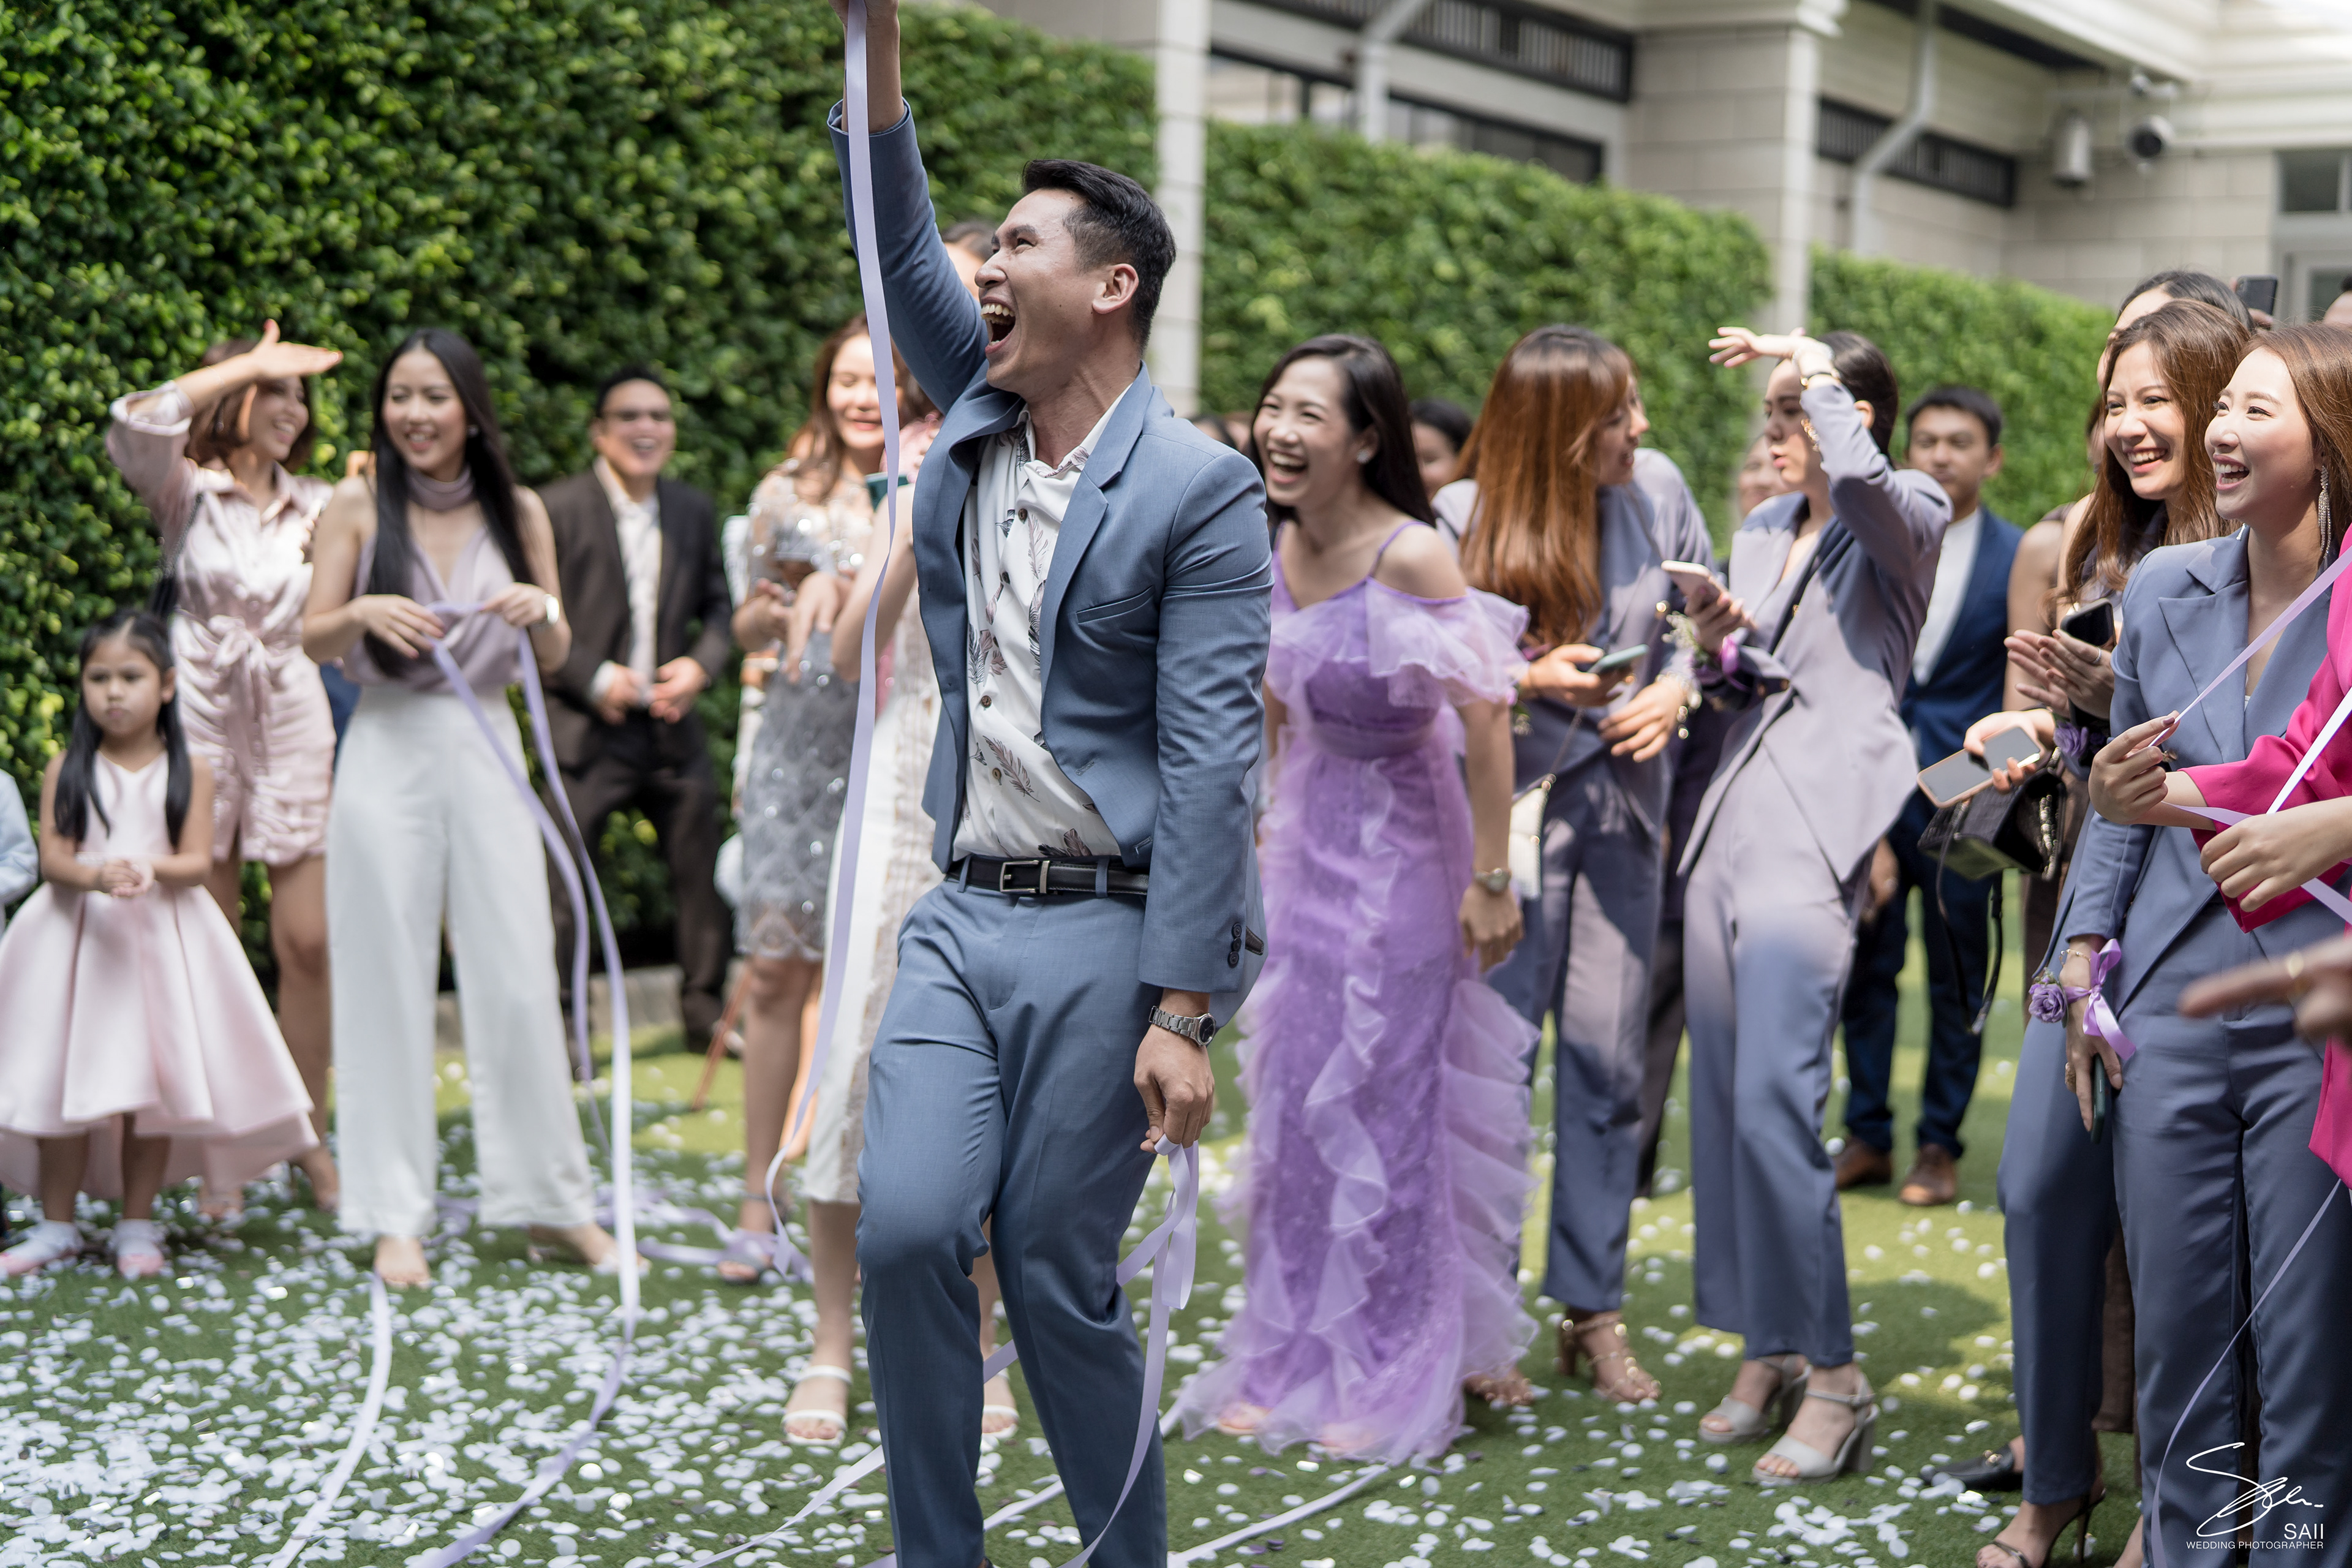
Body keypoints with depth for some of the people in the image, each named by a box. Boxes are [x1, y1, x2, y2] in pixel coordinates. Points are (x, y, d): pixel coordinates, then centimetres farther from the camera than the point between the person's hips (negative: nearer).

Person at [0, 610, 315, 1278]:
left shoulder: (188, 769, 1)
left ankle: (137, 1226, 14)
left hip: (161, 937, 0)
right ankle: (57, 1225, 16)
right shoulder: (67, 769, 2)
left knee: (151, 1082, 0)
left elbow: (198, 862, -4)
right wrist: (98, 876, -25)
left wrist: (148, 868, -24)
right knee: (61, 1077, 2)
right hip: (77, 935, 1)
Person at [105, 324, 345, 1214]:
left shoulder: (315, 506, 11)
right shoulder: (186, 492, 1)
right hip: (200, 722, -2)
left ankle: (310, 1142, 10)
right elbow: (135, 425, -19)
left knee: (307, 942, -3)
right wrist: (247, 363, -16)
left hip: (294, 725, 2)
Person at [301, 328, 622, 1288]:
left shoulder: (519, 512, 7)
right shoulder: (359, 507, 3)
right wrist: (361, 611, -17)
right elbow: (312, 640, 4)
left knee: (520, 981, 1)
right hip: (388, 751, -1)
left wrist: (542, 611, -11)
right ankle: (395, 1215, 9)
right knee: (389, 984, 1)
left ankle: (550, 1198, 14)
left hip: (487, 751, 1)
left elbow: (556, 657, 11)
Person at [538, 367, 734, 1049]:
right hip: (586, 729, -5)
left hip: (671, 723, 5)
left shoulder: (693, 509, 12)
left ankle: (706, 1008, 26)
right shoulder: (557, 507, -6)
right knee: (558, 878, -6)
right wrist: (595, 679, -15)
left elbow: (717, 605, 17)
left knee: (702, 870, 11)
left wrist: (700, 664, -2)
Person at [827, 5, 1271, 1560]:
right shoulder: (973, 428, 11)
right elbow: (905, 241, 6)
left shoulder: (1200, 490, -10)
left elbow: (1209, 760, -14)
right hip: (961, 915, 6)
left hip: (1105, 931, -6)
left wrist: (1182, 1012, -18)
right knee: (904, 1231, -5)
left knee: (1060, 1273, -1)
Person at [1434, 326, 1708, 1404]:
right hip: (1509, 800, -3)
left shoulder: (1656, 501, 2)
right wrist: (1524, 679, -17)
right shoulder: (1463, 520, -8)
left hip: (1622, 801, 4)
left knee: (1607, 1052, 6)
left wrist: (1676, 688, -8)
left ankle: (1593, 1309, 16)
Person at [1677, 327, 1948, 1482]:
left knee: (1775, 1099, -16)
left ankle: (1833, 1375, -8)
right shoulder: (1758, 533, 20)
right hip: (1731, 815, 8)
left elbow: (1860, 479, -27)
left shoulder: (1906, 519, -2)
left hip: (1818, 826, -8)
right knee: (1721, 1095, 7)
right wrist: (1718, 650, 1)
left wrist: (1810, 366, -12)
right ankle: (1767, 1352, 17)